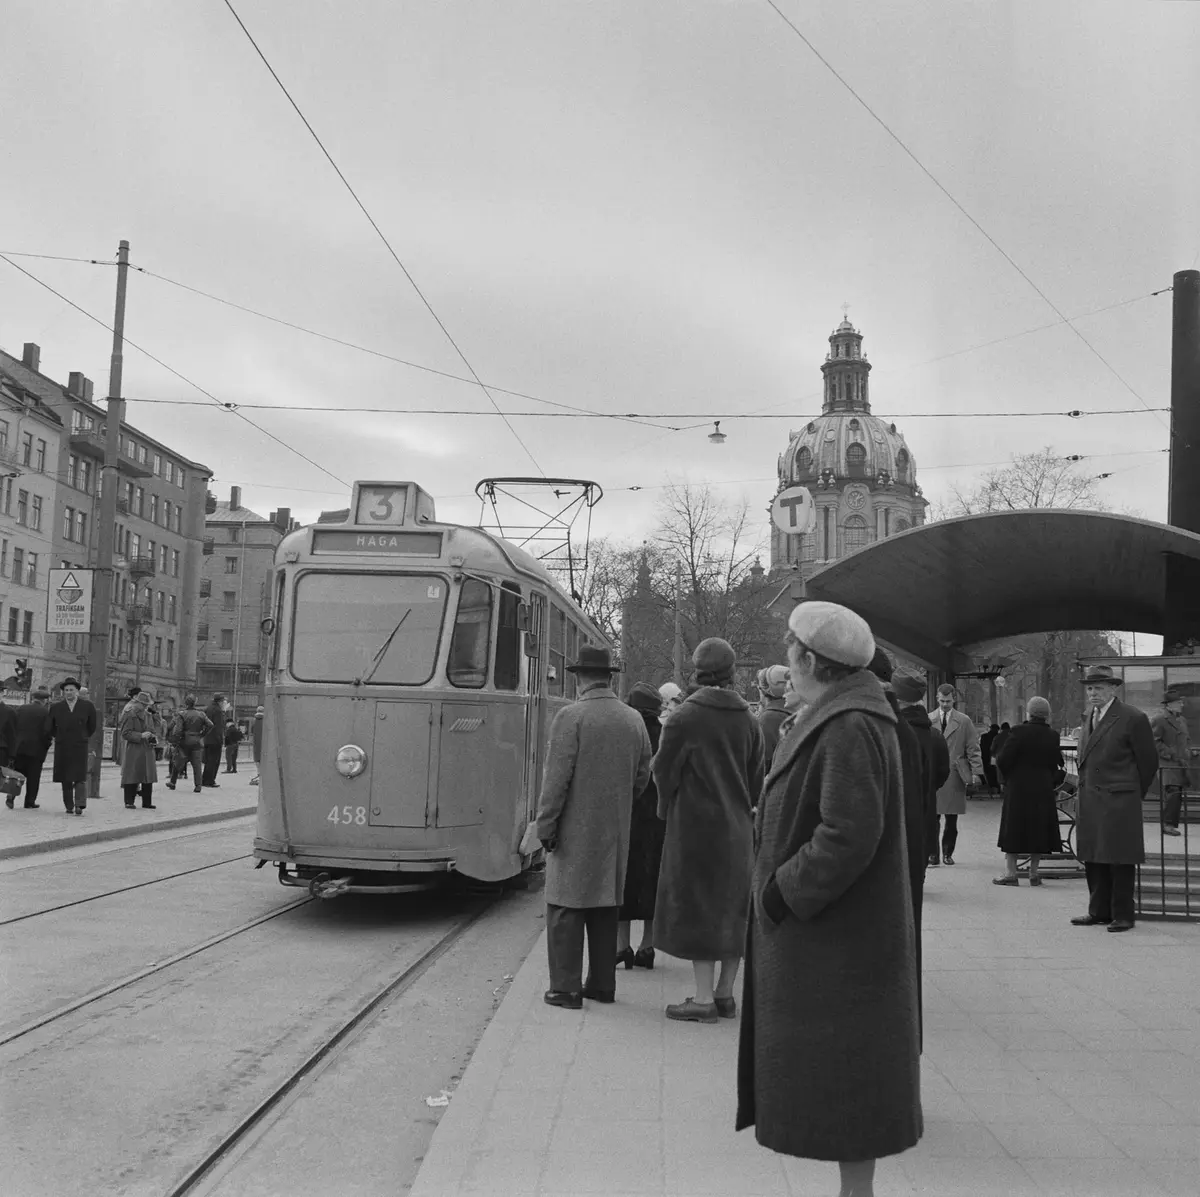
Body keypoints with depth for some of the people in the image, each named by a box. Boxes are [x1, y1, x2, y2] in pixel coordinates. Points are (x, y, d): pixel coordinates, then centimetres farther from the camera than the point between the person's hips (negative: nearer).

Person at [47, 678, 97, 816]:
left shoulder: (87, 706, 1)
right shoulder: (56, 707, 5)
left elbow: (92, 727, 12)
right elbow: (50, 728, 18)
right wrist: (60, 738, 16)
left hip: (80, 747, -2)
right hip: (62, 749, 2)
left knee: (80, 777, -11)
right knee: (65, 779, 3)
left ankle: (79, 805, -14)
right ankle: (69, 806, 10)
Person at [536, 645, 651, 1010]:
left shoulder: (570, 717, -13)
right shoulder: (634, 719, 5)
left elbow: (557, 778, -15)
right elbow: (642, 775, 11)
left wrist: (545, 826, -9)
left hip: (575, 829, -6)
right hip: (615, 830, 6)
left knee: (566, 910, 1)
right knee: (606, 907, 14)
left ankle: (566, 989, 2)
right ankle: (602, 984, 20)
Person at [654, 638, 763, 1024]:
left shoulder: (684, 718, -13)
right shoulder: (749, 721, 4)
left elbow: (663, 770, -7)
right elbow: (757, 779, 9)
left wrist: (668, 809, 11)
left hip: (694, 827, -5)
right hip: (738, 829, 6)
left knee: (697, 908, 0)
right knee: (732, 908, 12)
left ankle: (704, 999, 2)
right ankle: (725, 993, 20)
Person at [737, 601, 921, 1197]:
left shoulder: (848, 729, -22)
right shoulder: (842, 717, 10)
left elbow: (849, 835, -27)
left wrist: (783, 892, -19)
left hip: (836, 941, -10)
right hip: (828, 932, 10)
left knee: (842, 1076, 1)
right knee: (841, 1078, 17)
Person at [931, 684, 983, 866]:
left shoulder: (964, 721, 6)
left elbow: (973, 748, 5)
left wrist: (976, 772, -3)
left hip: (955, 775, 0)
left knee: (952, 821, 3)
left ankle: (948, 854, 15)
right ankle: (932, 853, 3)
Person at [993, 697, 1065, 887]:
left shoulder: (1019, 732, -12)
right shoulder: (1052, 736, 1)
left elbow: (1003, 760, -13)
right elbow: (1057, 765, 4)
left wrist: (1009, 778, 3)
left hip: (1018, 788, -3)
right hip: (1043, 790, 3)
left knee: (1014, 830, 2)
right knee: (1038, 831, 10)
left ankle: (1010, 873, 1)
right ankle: (1034, 874, 12)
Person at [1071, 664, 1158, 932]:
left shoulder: (1132, 718, -9)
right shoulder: (1089, 716, 13)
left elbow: (1149, 761, -3)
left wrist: (1132, 795, 5)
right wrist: (1083, 793, 14)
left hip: (1118, 802, -7)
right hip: (1088, 801, 7)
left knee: (1120, 860, -2)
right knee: (1092, 859, 11)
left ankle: (1123, 915, 7)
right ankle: (1099, 910, 21)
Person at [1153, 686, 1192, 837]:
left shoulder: (1182, 720, 19)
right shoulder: (1159, 720, -8)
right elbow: (1154, 742, -13)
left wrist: (1187, 754, 11)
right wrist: (1171, 755, -16)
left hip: (1180, 765, 8)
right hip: (1167, 765, -8)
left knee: (1177, 796, 8)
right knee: (1172, 793, -18)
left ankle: (1169, 824, 14)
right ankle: (1168, 824, -12)